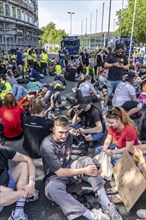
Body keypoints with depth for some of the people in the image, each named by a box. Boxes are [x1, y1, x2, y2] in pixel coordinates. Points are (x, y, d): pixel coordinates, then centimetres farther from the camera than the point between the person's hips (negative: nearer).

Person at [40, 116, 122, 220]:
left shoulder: (69, 136, -8)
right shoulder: (47, 145, -29)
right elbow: (59, 172, -27)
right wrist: (83, 171, -26)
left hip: (69, 168, 6)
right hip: (55, 175, -5)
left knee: (87, 160, -19)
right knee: (52, 188, -39)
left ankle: (106, 204, -24)